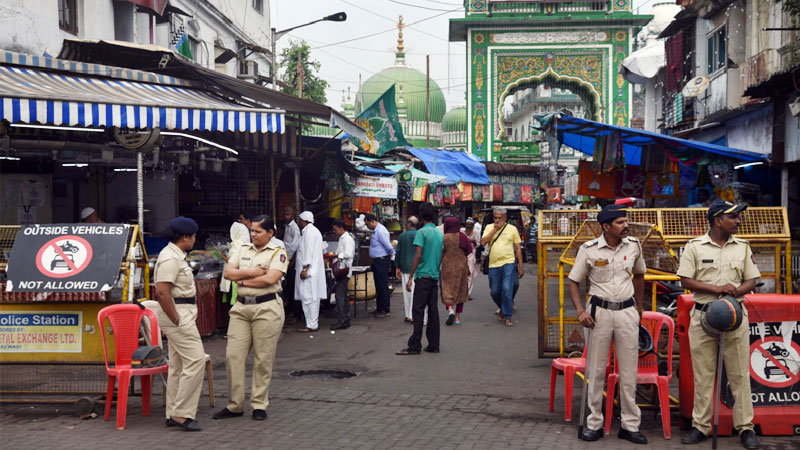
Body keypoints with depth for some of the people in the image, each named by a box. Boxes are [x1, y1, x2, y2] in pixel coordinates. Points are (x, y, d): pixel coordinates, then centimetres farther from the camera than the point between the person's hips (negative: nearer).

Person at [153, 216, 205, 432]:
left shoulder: (175, 256, 17)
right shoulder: (170, 258, -17)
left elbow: (161, 292, 25)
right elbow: (162, 292, -25)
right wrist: (176, 320, -20)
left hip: (182, 315, 11)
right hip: (179, 315, -11)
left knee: (178, 364, 13)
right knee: (195, 360, -13)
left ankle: (173, 414, 18)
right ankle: (182, 414, -10)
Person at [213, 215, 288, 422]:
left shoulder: (278, 253, 0)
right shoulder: (242, 249, 15)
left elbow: (270, 279, -15)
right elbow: (228, 272, 4)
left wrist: (242, 281, -5)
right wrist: (251, 273, -9)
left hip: (266, 308, -5)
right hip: (241, 307, 5)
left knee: (263, 359, -1)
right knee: (233, 355, 0)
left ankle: (259, 405, 10)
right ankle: (235, 405, 8)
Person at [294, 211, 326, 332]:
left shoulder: (309, 231, -12)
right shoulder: (313, 230, 20)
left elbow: (309, 251, -18)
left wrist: (305, 269, -20)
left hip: (308, 270, -10)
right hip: (312, 271, 10)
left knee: (308, 298, -9)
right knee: (312, 298, 12)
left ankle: (312, 325, -8)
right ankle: (313, 323, 16)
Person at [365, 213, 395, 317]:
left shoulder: (380, 231, -18)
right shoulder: (376, 230, 14)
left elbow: (388, 246, -20)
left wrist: (392, 254, -4)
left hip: (382, 261, -10)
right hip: (377, 261, 10)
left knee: (383, 285, -6)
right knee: (378, 285, 15)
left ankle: (386, 310, -2)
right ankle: (379, 308, 23)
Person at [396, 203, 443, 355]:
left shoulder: (421, 232, -11)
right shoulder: (439, 234, 11)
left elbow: (418, 256, -16)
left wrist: (410, 277, -13)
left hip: (423, 276, -7)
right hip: (435, 277, 7)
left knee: (418, 311, -6)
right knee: (433, 310, 9)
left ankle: (415, 346, -7)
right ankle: (433, 345, 11)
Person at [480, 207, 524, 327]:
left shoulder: (512, 229, 6)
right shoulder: (489, 227, 8)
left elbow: (518, 248, 9)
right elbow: (483, 242, -7)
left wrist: (521, 267, 5)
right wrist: (495, 229, -9)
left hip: (509, 263, -2)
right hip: (493, 264, 2)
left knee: (507, 290, -12)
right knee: (495, 292, 9)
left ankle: (507, 317, -3)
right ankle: (503, 309, 35)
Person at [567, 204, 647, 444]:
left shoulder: (633, 246, 1)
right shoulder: (589, 249, -7)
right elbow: (573, 282, 1)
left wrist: (639, 307, 20)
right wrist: (581, 311, -11)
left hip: (627, 312, 2)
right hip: (599, 312, -2)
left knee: (629, 372, 4)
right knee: (596, 370, 5)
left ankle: (630, 425, 13)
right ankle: (594, 423, 15)